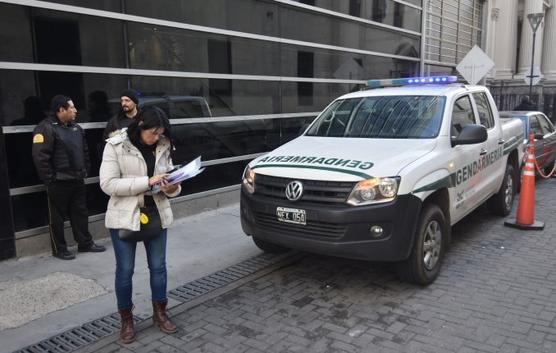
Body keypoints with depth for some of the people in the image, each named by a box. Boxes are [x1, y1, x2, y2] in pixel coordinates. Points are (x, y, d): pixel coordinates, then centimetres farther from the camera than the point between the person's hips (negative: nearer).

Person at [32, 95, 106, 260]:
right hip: (58, 183, -7)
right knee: (57, 217, 5)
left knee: (80, 213, 14)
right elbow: (40, 156, -19)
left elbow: (84, 151, 20)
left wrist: (84, 171, 13)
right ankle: (59, 249, 16)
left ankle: (85, 243, 25)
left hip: (77, 180, 7)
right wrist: (49, 179, -17)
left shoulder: (76, 128, 12)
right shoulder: (46, 128, -14)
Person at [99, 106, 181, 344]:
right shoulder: (116, 146, -10)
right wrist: (148, 182, -24)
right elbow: (108, 184, -17)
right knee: (125, 270, 7)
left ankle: (160, 314, 29)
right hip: (124, 217, -3)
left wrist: (172, 188, -16)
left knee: (158, 267, 11)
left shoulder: (163, 146, 2)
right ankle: (126, 320, 26)